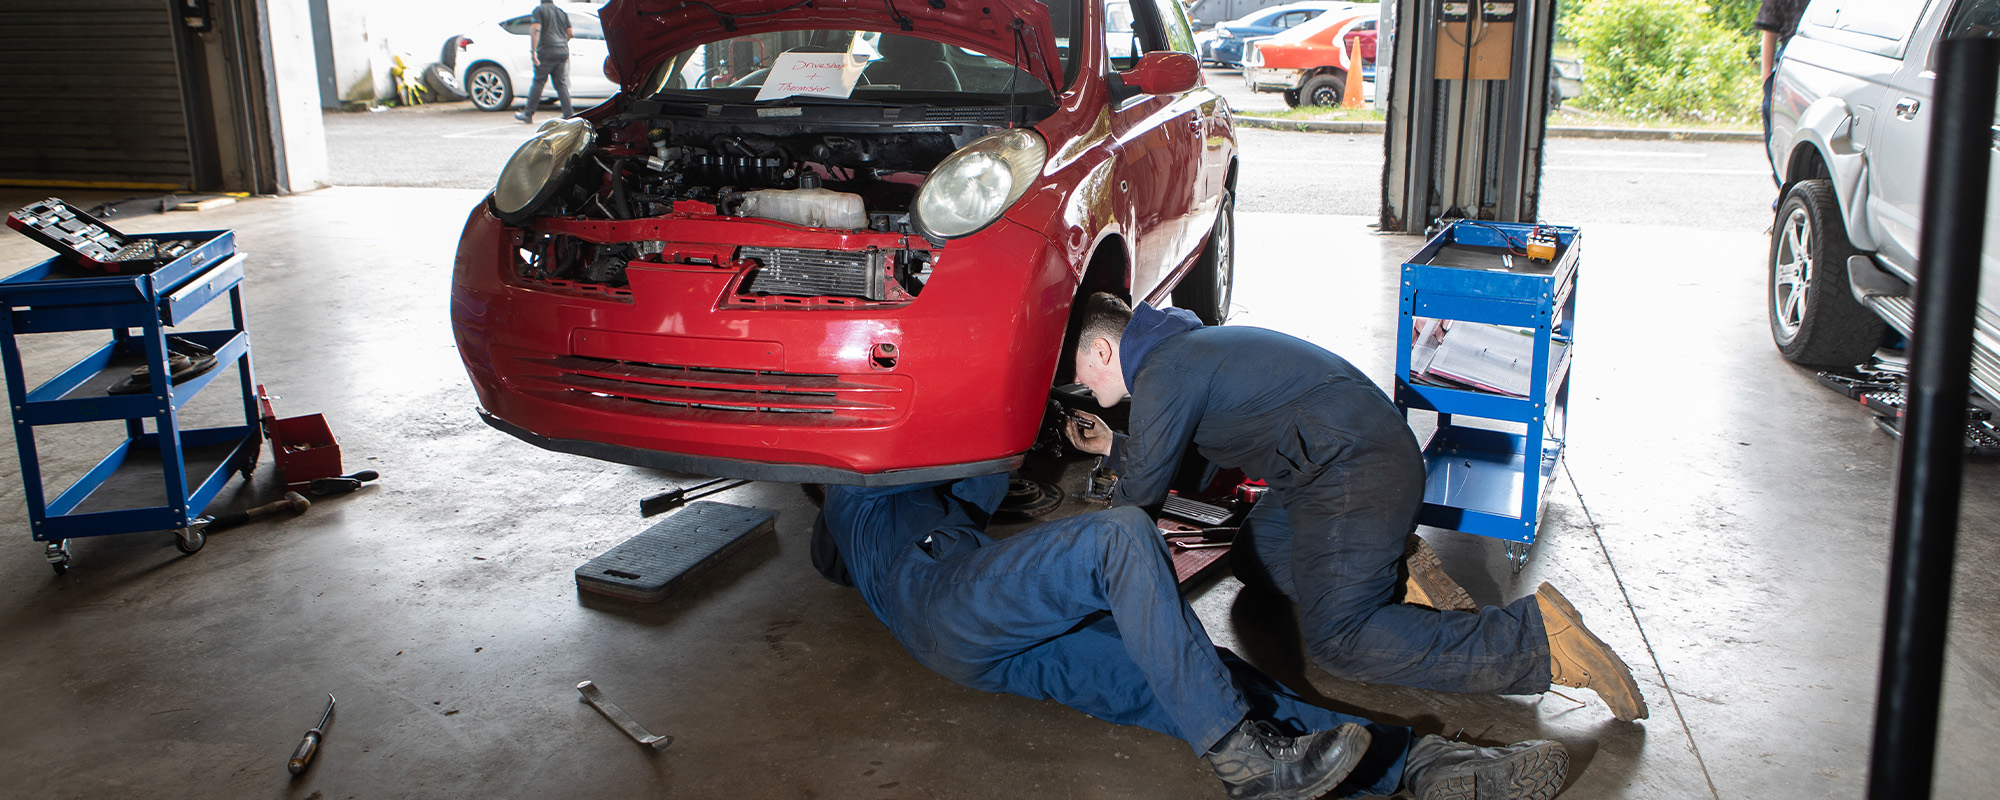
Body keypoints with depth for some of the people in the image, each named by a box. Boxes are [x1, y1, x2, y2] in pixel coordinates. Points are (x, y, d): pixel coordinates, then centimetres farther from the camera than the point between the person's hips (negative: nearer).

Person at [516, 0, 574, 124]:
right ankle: (568, 114, 1)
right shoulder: (562, 11, 16)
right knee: (561, 84, 8)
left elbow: (535, 30, -13)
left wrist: (533, 50, -17)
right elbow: (569, 33, 16)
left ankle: (528, 114, 3)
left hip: (547, 53, -5)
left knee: (538, 82, 0)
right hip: (563, 52, 5)